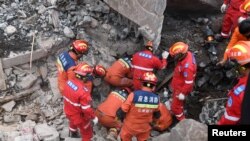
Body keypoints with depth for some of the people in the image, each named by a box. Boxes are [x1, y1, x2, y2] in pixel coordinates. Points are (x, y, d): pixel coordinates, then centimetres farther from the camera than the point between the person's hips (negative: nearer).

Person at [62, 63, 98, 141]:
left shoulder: (69, 81, -15)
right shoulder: (83, 91, -38)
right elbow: (86, 108, -30)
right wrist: (94, 117, -14)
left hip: (68, 111, 8)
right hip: (79, 116, -8)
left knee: (73, 122, 40)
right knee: (87, 132, 17)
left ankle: (73, 133, 69)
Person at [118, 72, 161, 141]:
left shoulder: (134, 95, -30)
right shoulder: (156, 98, -18)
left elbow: (121, 111, -22)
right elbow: (157, 115, 1)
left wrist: (119, 115, 1)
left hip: (130, 126, -3)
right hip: (144, 128, 3)